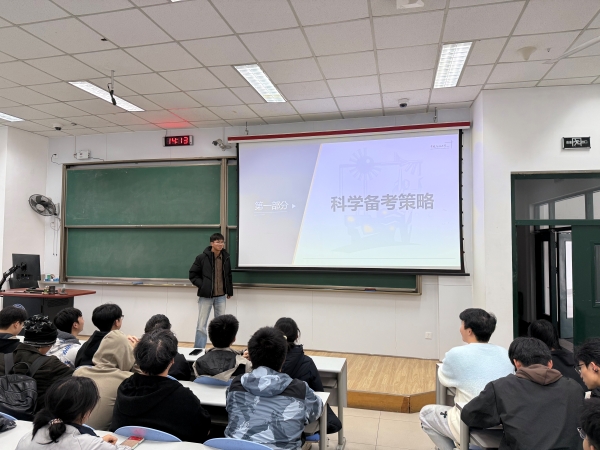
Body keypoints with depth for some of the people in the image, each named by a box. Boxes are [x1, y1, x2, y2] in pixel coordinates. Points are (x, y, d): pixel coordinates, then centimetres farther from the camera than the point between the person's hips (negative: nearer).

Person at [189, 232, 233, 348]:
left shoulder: (225, 258, 2)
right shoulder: (202, 257, -10)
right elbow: (193, 275, -4)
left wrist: (229, 291, 14)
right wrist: (203, 286, -12)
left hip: (221, 296, 4)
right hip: (205, 296, -4)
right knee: (202, 325, 1)